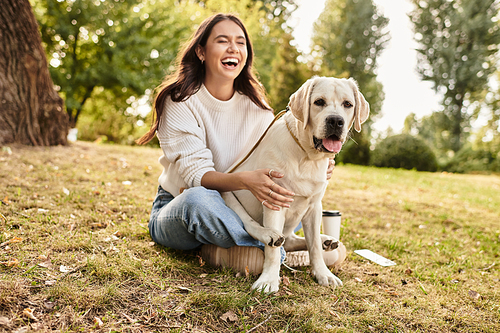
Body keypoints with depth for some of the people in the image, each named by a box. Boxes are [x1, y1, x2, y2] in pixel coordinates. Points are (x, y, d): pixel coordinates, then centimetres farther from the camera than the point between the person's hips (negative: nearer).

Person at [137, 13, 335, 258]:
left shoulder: (255, 105, -1)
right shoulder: (180, 101, -14)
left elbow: (274, 160, -10)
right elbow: (196, 174, -24)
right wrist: (246, 180, -43)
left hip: (232, 211, 4)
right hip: (176, 213, -4)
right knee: (199, 198, -39)